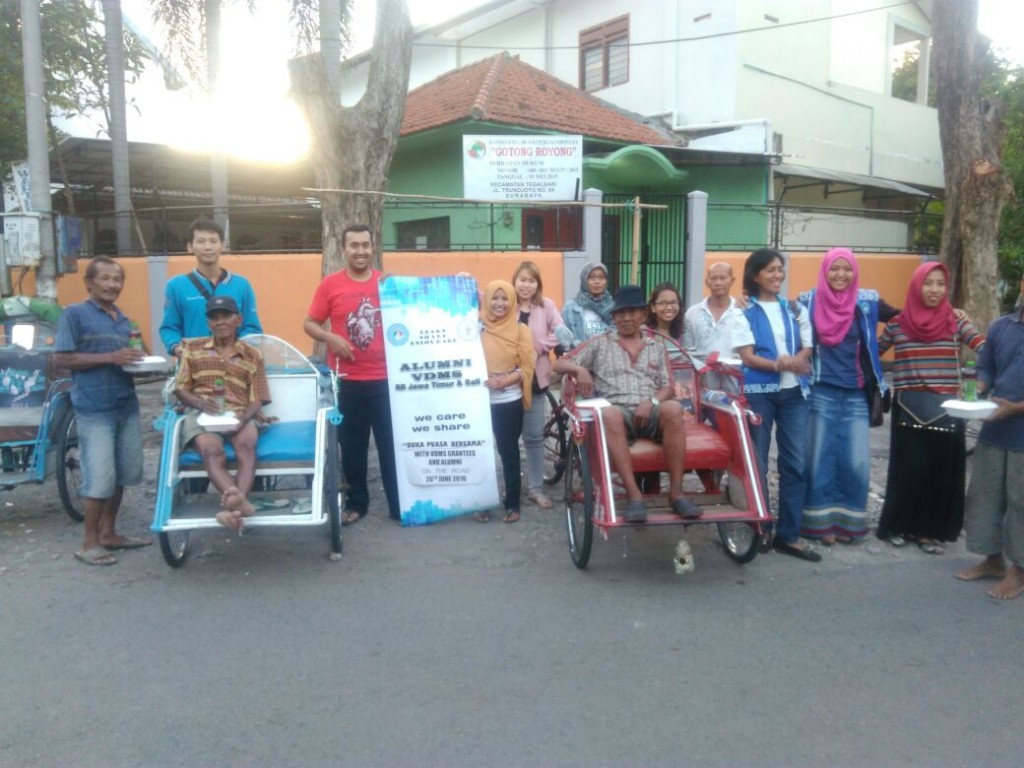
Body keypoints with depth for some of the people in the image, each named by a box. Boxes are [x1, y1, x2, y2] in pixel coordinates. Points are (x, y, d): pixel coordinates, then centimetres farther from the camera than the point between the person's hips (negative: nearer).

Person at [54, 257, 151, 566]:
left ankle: (108, 533, 25)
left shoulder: (123, 320, 15)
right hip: (94, 410, -7)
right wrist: (109, 358, -18)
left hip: (126, 406, 7)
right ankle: (89, 543, 9)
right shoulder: (74, 314, -4)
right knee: (100, 478, -5)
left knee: (124, 472, 11)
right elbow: (61, 358, -10)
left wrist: (137, 362, 1)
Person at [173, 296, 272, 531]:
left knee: (247, 443, -36)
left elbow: (256, 400, 8)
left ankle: (234, 504, -53)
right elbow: (180, 390, 11)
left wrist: (244, 418, -16)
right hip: (201, 412, 0)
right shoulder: (192, 348, 16)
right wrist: (200, 403, -13)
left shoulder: (252, 356, 15)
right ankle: (239, 501, -56)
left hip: (238, 414, 1)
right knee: (211, 449, -35)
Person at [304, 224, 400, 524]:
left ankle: (400, 506, 14)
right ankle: (356, 503, 25)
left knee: (391, 444, 5)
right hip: (346, 381, 0)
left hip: (384, 379, 0)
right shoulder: (330, 284, 0)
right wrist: (331, 338, -14)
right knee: (352, 447, 11)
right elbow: (309, 324, 2)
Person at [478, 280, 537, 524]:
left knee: (509, 451, 7)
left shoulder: (520, 330, 1)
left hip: (509, 401, 0)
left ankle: (512, 504, 16)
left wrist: (505, 380, -17)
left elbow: (527, 366, -3)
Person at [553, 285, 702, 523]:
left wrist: (651, 402, -10)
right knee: (609, 414, -38)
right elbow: (560, 364, 11)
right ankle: (634, 494, -39)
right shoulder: (599, 344, 15)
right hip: (618, 412, -2)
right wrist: (580, 369, -12)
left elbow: (668, 388, 13)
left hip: (651, 413, 2)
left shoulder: (658, 346, 20)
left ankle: (676, 491, -29)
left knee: (673, 408, -33)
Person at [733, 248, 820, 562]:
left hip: (793, 392, 3)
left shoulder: (796, 310, 10)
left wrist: (792, 361, -16)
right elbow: (747, 357, -9)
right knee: (756, 462, 5)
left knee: (796, 463, 1)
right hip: (758, 393, -3)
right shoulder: (745, 313, -1)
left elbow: (807, 350, 7)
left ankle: (788, 535, 9)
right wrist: (779, 364, -26)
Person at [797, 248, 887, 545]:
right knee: (820, 460, 4)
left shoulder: (867, 302, 1)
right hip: (820, 393, -1)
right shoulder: (808, 301, 0)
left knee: (856, 463, 2)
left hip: (855, 395, 1)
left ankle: (848, 521, 18)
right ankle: (821, 521, 16)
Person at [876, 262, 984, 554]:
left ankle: (931, 531, 19)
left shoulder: (956, 322, 2)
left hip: (947, 410, 1)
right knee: (908, 470, 5)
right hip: (909, 409, -1)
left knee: (942, 472, 5)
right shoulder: (897, 324, 2)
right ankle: (899, 526, 22)